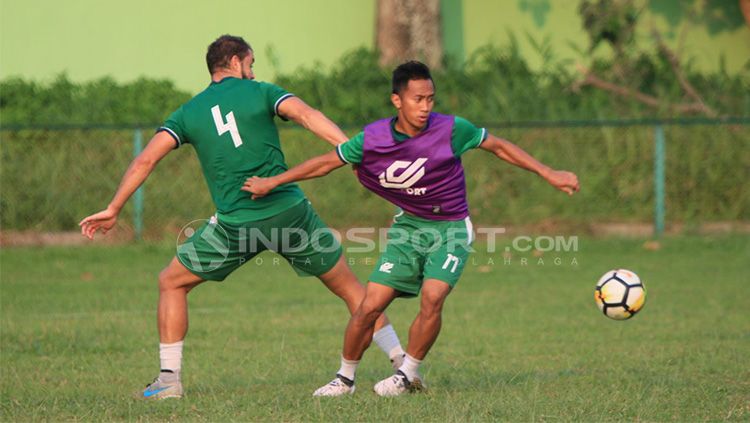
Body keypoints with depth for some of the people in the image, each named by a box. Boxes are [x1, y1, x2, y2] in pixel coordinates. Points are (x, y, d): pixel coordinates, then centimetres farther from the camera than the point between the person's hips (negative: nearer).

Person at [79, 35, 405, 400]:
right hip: (289, 212, 0)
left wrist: (113, 210, 7)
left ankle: (169, 379, 11)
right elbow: (305, 114, -13)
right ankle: (401, 362, 13)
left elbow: (146, 159, 3)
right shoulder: (260, 92, 6)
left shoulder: (189, 112, 11)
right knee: (349, 286, 15)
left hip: (235, 224, 0)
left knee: (171, 283, 19)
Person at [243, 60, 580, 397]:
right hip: (409, 226, 2)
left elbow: (498, 146, -3)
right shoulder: (373, 139, -12)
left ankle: (407, 374, -4)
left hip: (451, 229, -2)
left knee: (432, 297, -25)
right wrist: (272, 182, 7)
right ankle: (345, 378, 15)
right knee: (370, 306, -7)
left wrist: (549, 175, -2)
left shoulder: (451, 130, -18)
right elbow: (328, 162, 3)